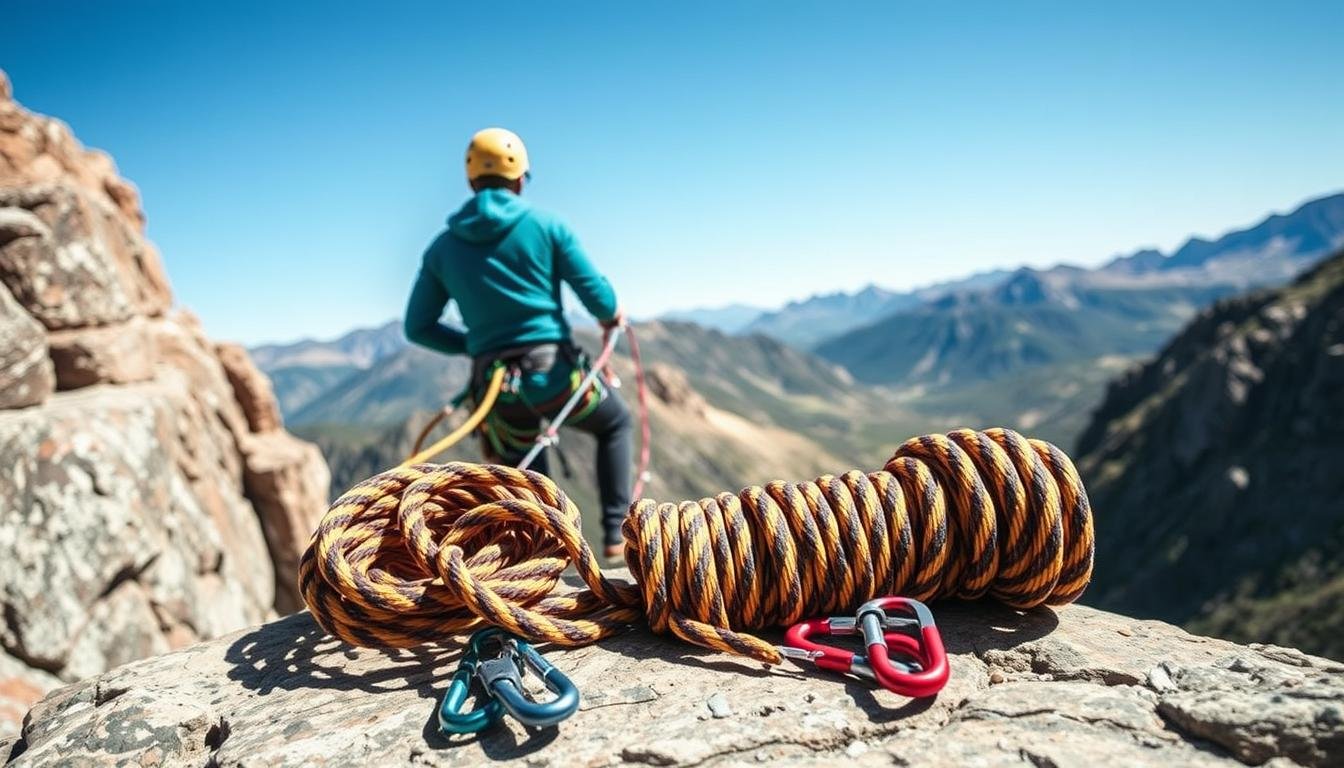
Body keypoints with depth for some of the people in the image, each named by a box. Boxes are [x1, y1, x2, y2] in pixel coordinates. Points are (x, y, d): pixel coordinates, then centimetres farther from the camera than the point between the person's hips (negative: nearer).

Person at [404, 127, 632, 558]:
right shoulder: (546, 226, -2)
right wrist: (612, 316, 17)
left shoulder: (443, 247, 7)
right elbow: (598, 296, -6)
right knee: (616, 424, 26)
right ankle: (616, 531, 15)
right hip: (554, 371, -2)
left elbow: (417, 327, 9)